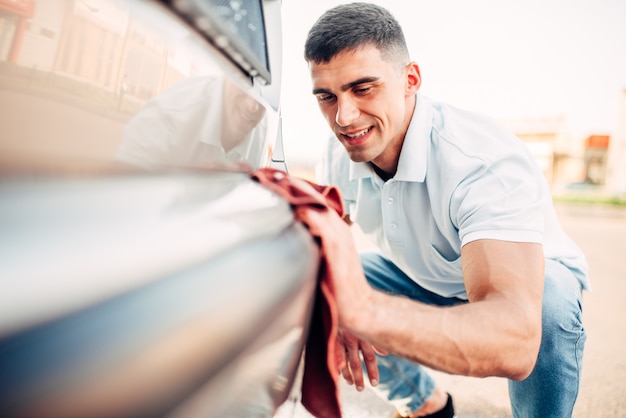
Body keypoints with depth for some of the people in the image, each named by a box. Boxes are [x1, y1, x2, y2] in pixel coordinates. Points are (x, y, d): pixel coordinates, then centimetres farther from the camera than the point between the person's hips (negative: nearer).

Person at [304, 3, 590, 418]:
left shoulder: (488, 163, -38)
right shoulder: (340, 154, -17)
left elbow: (516, 345, -50)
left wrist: (364, 309, -67)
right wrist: (337, 306, -30)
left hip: (532, 276, -4)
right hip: (424, 278, 5)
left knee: (547, 307, -37)